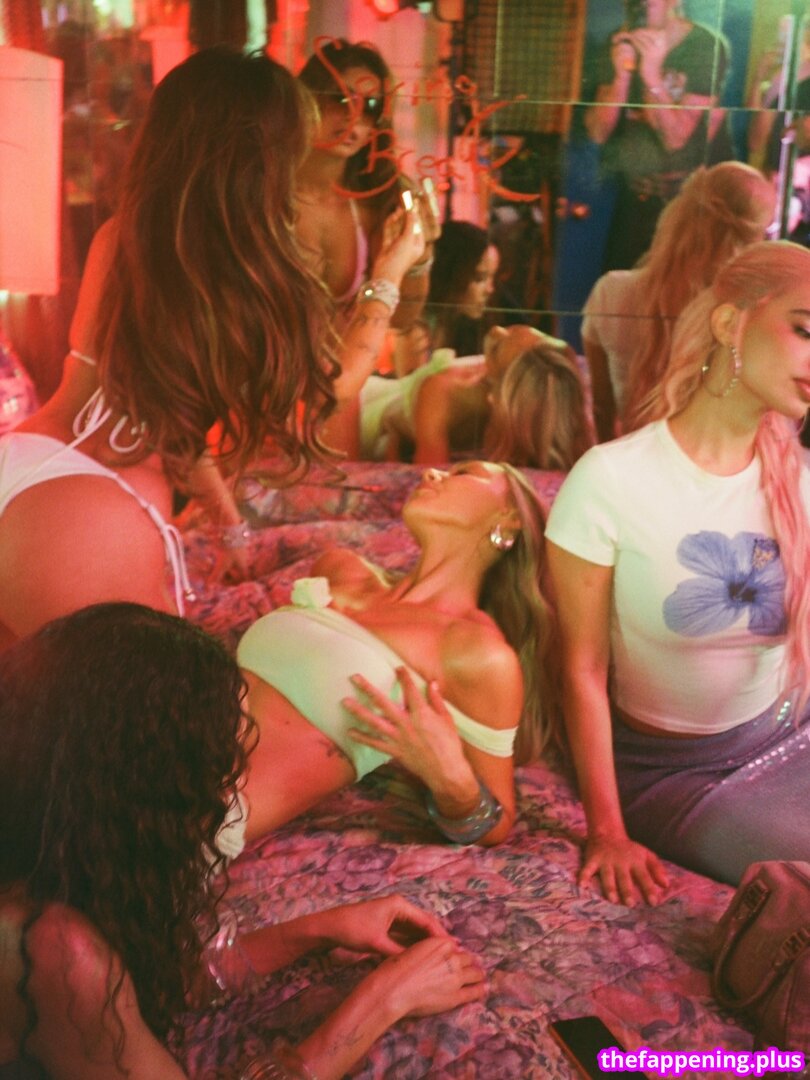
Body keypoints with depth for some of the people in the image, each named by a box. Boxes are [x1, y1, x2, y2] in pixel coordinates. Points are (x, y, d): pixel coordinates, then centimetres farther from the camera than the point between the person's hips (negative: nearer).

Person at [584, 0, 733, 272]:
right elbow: (598, 133, -6)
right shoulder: (621, 44, -1)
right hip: (637, 196, 4)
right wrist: (621, 76, -20)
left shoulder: (707, 48, -14)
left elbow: (674, 138, -19)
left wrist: (651, 74, -29)